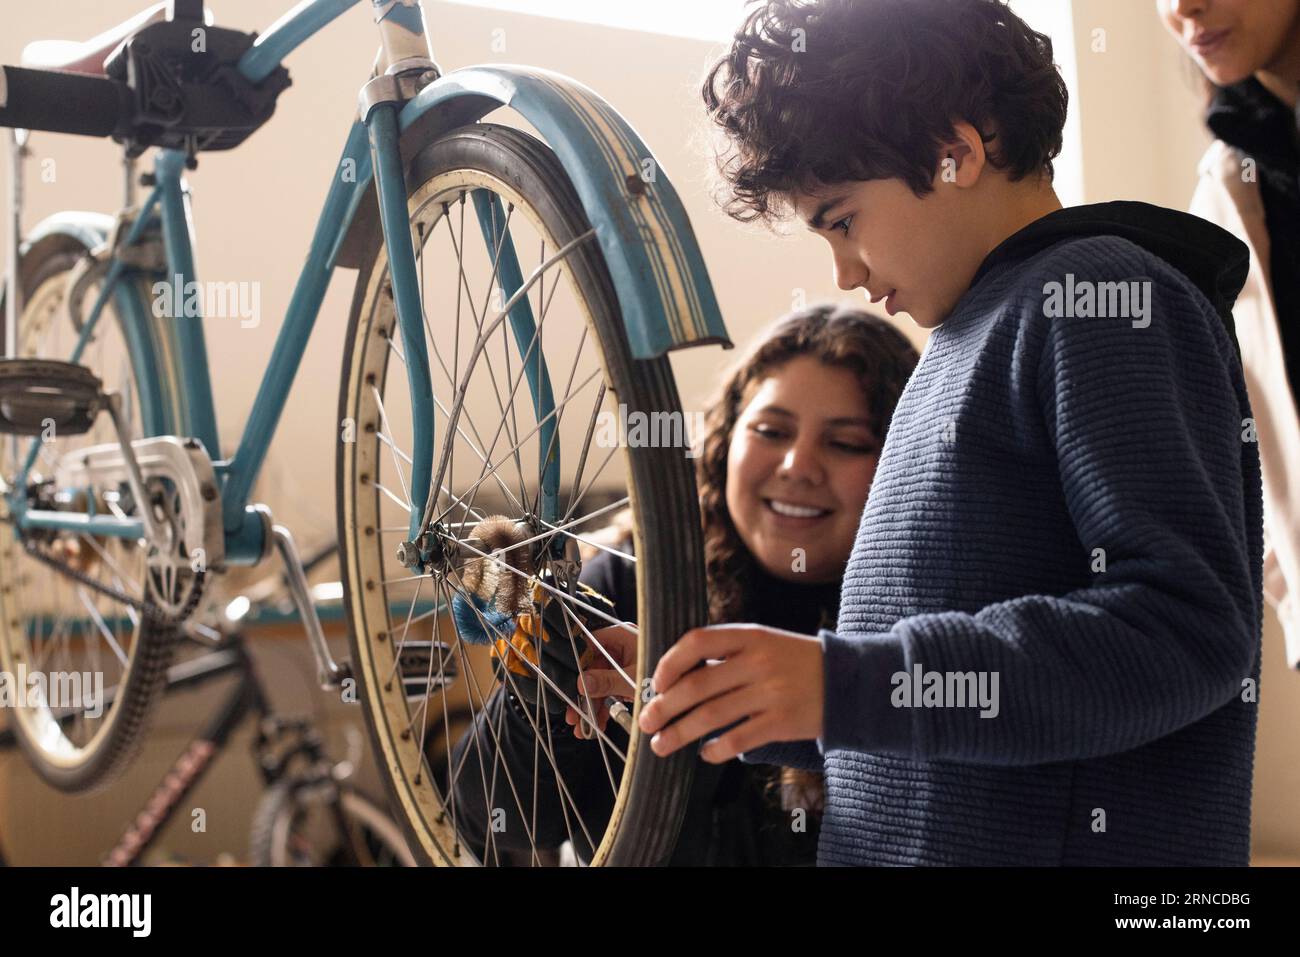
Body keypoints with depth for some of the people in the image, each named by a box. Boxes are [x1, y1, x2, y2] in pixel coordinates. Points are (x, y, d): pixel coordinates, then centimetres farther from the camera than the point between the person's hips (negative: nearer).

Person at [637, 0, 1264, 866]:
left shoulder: (1100, 299, -10)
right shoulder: (968, 344, 17)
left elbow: (1188, 631, -21)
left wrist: (847, 683, -25)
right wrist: (729, 702, 8)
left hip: (1068, 838, -8)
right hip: (900, 841, 8)